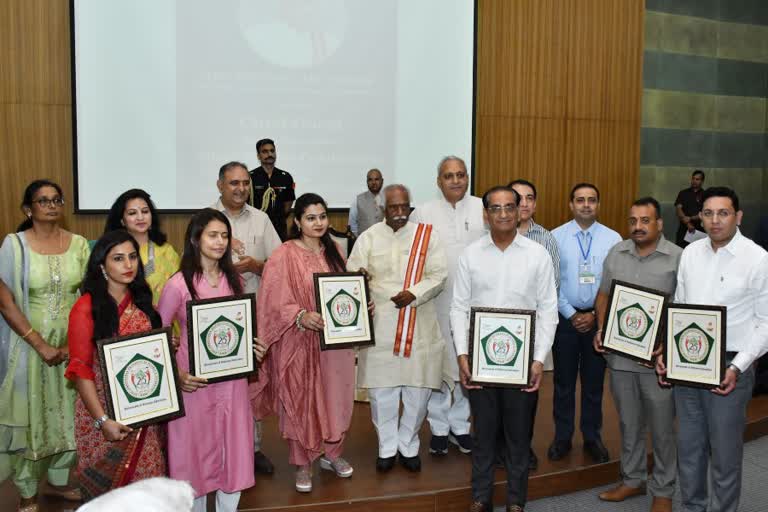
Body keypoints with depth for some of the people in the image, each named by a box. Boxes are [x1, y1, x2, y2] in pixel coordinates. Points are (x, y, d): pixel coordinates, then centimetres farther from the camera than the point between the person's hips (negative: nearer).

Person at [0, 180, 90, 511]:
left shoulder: (78, 244, 0)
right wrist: (39, 344, -14)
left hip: (73, 344, 3)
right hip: (30, 344, -2)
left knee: (67, 413, 11)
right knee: (29, 416, 6)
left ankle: (58, 480, 31)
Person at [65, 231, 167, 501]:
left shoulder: (141, 300, 6)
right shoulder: (87, 308, -12)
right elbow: (80, 369, -14)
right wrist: (102, 420, -19)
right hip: (105, 409, -5)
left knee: (146, 480, 13)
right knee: (107, 487, 9)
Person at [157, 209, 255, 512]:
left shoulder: (233, 279, 5)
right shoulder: (178, 285, -11)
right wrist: (176, 375, -15)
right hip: (195, 379, -4)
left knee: (233, 448, 11)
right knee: (196, 449, 9)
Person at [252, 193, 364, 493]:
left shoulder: (333, 251, 8)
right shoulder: (284, 255, -11)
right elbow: (274, 303, -14)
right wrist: (301, 316, -28)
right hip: (300, 341, -5)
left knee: (335, 397, 12)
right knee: (301, 401, 6)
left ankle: (332, 453, 33)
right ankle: (302, 464, 22)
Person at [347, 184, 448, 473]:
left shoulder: (427, 235, 3)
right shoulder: (369, 237, 4)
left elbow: (439, 275, -2)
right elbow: (352, 275, 0)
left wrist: (414, 294, -18)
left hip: (419, 327, 0)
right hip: (379, 326, 0)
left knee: (417, 389, 5)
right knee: (381, 389, 5)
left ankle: (409, 445, 26)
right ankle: (387, 447, 24)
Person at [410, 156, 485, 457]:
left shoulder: (483, 209, 1)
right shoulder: (423, 213, 1)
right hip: (436, 302, 0)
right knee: (437, 365, 7)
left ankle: (460, 426, 26)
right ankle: (438, 428, 23)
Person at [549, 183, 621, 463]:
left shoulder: (613, 239, -1)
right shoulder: (556, 237, -3)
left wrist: (596, 315, -8)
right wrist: (571, 314, -8)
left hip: (599, 319, 1)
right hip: (565, 317, 0)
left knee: (594, 382, 11)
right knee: (564, 382, 9)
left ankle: (592, 438, 27)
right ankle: (562, 438, 23)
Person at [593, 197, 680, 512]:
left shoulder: (678, 258, -7)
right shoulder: (616, 253, 6)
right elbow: (603, 295, 13)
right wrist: (601, 329, 0)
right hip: (620, 354, 4)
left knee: (662, 428, 8)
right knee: (629, 424, 18)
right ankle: (633, 479, 35)